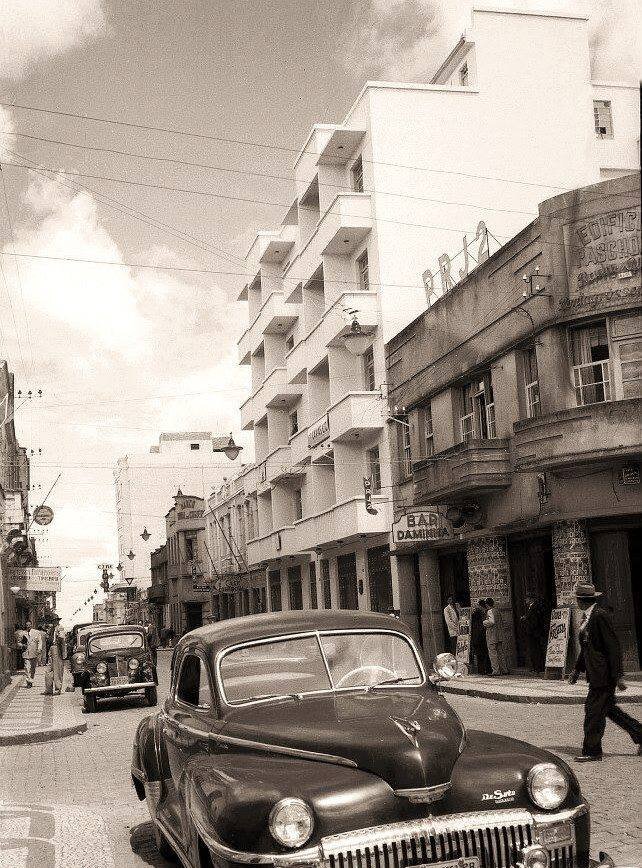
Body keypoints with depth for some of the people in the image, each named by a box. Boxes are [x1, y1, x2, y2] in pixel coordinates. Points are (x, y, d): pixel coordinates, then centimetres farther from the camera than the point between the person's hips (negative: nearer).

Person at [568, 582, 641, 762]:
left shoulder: (600, 616, -18)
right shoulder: (586, 617, 12)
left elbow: (614, 647, -19)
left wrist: (618, 676, -19)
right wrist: (577, 669, 21)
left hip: (604, 675, -10)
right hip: (595, 673, 10)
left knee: (594, 710, -3)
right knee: (608, 708, 15)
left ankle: (592, 751, 7)